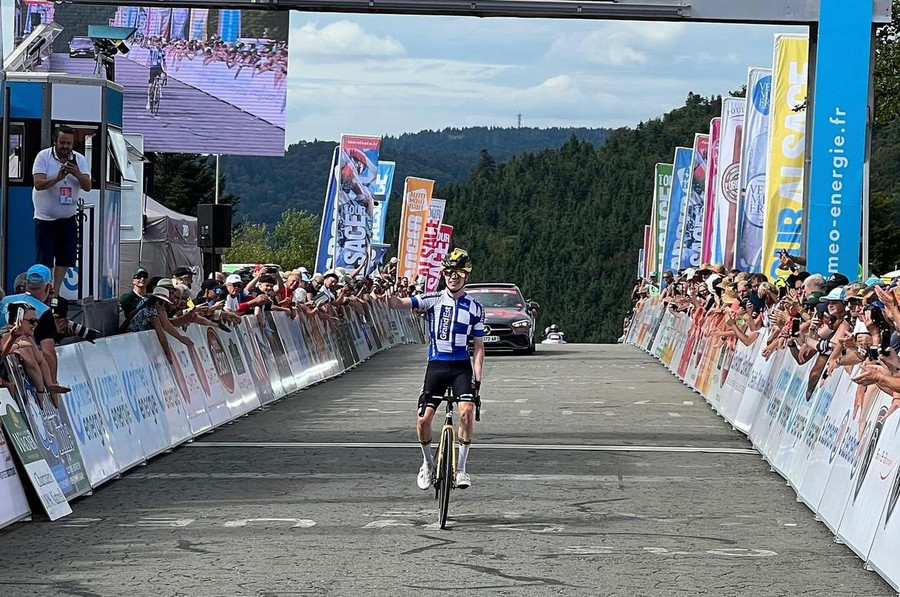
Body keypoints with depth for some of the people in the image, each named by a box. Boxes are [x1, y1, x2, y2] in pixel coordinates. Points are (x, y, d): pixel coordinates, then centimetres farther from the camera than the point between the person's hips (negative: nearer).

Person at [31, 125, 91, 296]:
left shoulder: (79, 160, 1)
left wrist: (77, 174, -28)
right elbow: (38, 184, -20)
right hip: (45, 218, -4)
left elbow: (87, 186, -9)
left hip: (68, 218, 4)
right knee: (45, 261, -5)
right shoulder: (43, 156, -10)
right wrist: (58, 178, -35)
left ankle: (55, 293, 18)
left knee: (65, 258, 7)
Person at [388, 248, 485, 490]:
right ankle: (428, 462, 21)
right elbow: (396, 304, -10)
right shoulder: (433, 300, 1)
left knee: (467, 411, -23)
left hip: (462, 367, 0)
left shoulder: (475, 308, 4)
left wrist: (477, 377, -4)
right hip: (436, 366, 0)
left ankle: (461, 468, -10)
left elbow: (478, 346, 7)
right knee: (423, 419, -7)